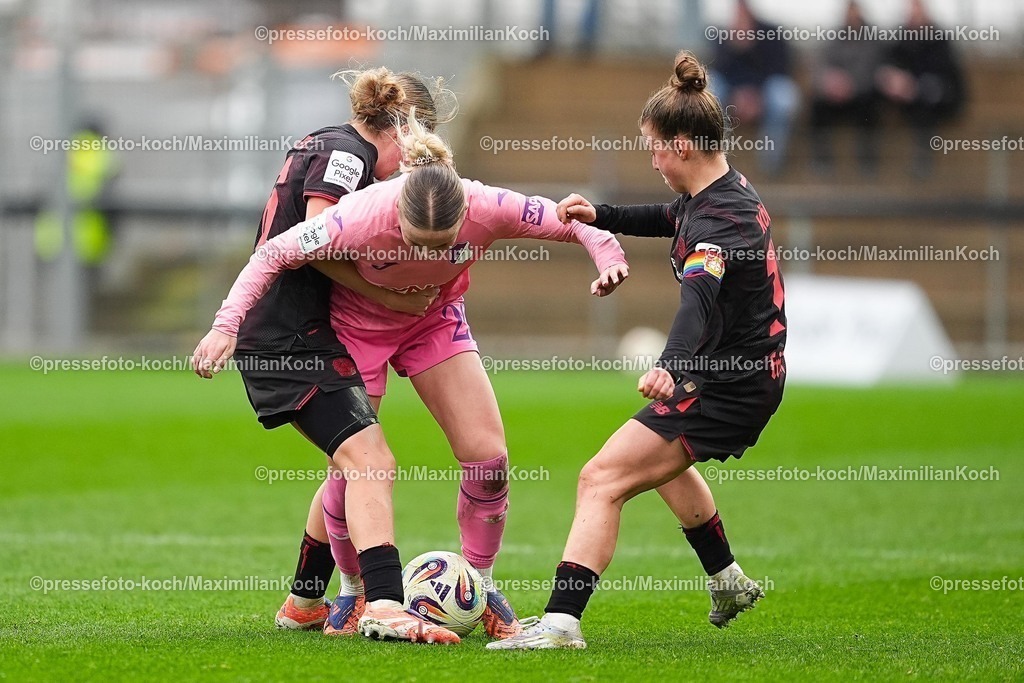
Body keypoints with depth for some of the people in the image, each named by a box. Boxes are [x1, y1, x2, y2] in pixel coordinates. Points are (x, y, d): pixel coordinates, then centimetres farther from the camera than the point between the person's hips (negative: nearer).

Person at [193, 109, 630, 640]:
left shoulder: (486, 209, -33)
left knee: (488, 455, -8)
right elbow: (274, 254, -28)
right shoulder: (363, 217, -39)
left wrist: (604, 251, -36)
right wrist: (227, 325, -35)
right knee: (351, 467, -6)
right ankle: (353, 591, 20)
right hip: (357, 326, -2)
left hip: (435, 322, 2)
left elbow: (567, 223, -17)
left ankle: (479, 582, 13)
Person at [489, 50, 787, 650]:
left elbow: (700, 294, -45)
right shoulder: (731, 189, 5)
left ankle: (562, 620, -29)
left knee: (603, 480, -18)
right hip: (753, 371, 11)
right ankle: (729, 582, 50)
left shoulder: (717, 218, -26)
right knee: (662, 457, 38)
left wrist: (671, 365, -62)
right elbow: (671, 220, 28)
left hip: (726, 389, -11)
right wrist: (601, 217, 15)